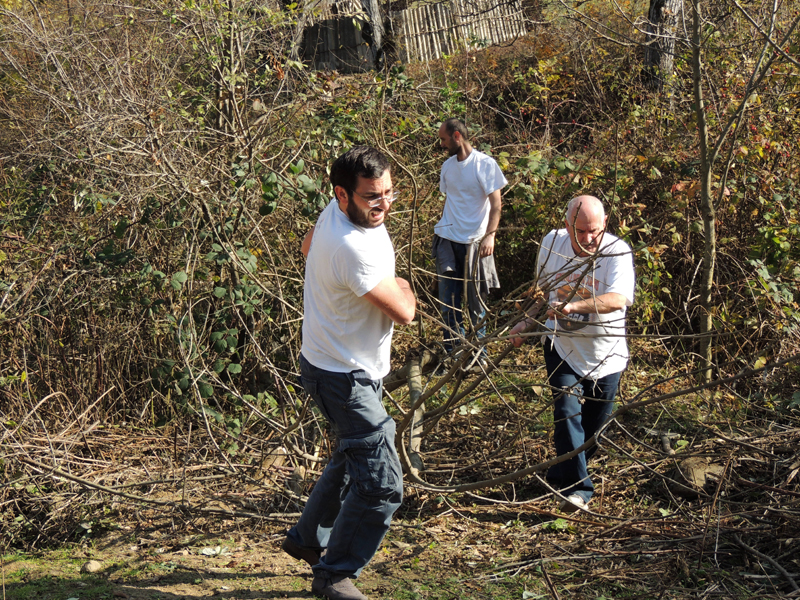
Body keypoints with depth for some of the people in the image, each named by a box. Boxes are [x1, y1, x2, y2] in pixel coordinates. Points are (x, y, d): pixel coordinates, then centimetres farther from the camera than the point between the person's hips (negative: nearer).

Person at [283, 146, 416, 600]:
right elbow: (404, 312, -23)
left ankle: (308, 540, 43)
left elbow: (308, 246, 21)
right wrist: (402, 286, 0)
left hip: (330, 361, 11)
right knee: (382, 483, -9)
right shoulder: (354, 248, -32)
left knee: (353, 457, 27)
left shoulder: (334, 212, -2)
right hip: (346, 377, -11)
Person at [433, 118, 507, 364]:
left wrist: (489, 236, -22)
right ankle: (452, 351, 16)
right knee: (448, 300, 6)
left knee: (475, 300, 4)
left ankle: (478, 352, 16)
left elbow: (496, 204, -10)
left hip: (474, 242, -5)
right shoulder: (448, 166, 11)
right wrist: (441, 229, 13)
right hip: (447, 241, 5)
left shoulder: (485, 164, -8)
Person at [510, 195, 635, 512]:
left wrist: (573, 306, -49)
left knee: (594, 426, 11)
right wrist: (527, 321, 7)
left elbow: (618, 299, -37)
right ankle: (576, 487, -11)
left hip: (604, 353, -1)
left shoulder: (617, 251, -20)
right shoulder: (551, 243, -6)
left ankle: (563, 474, 35)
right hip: (562, 346, 1)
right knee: (567, 410, -15)